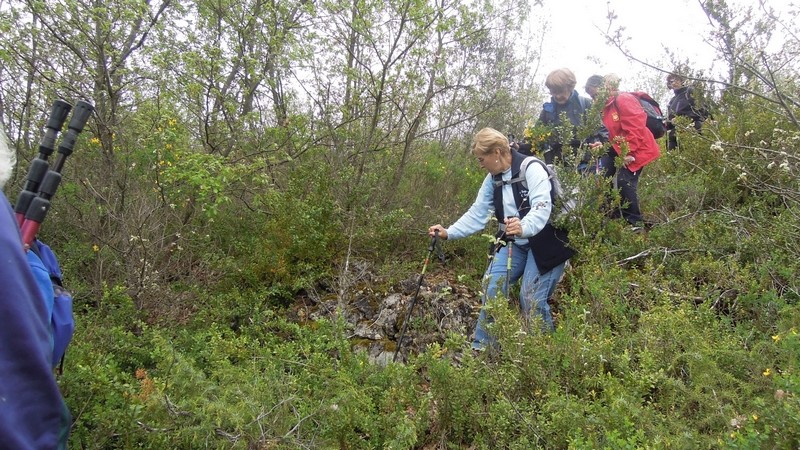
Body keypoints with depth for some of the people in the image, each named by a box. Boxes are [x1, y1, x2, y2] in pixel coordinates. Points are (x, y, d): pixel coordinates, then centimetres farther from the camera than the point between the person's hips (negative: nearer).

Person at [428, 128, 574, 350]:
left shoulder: (530, 168, -19)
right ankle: (481, 348, 3)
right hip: (514, 242, 7)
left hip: (546, 242, -7)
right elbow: (477, 213, 6)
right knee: (492, 285, -6)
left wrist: (523, 228, -51)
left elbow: (542, 208, -32)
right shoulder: (493, 179, 6)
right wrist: (449, 233, -6)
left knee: (532, 299, -13)